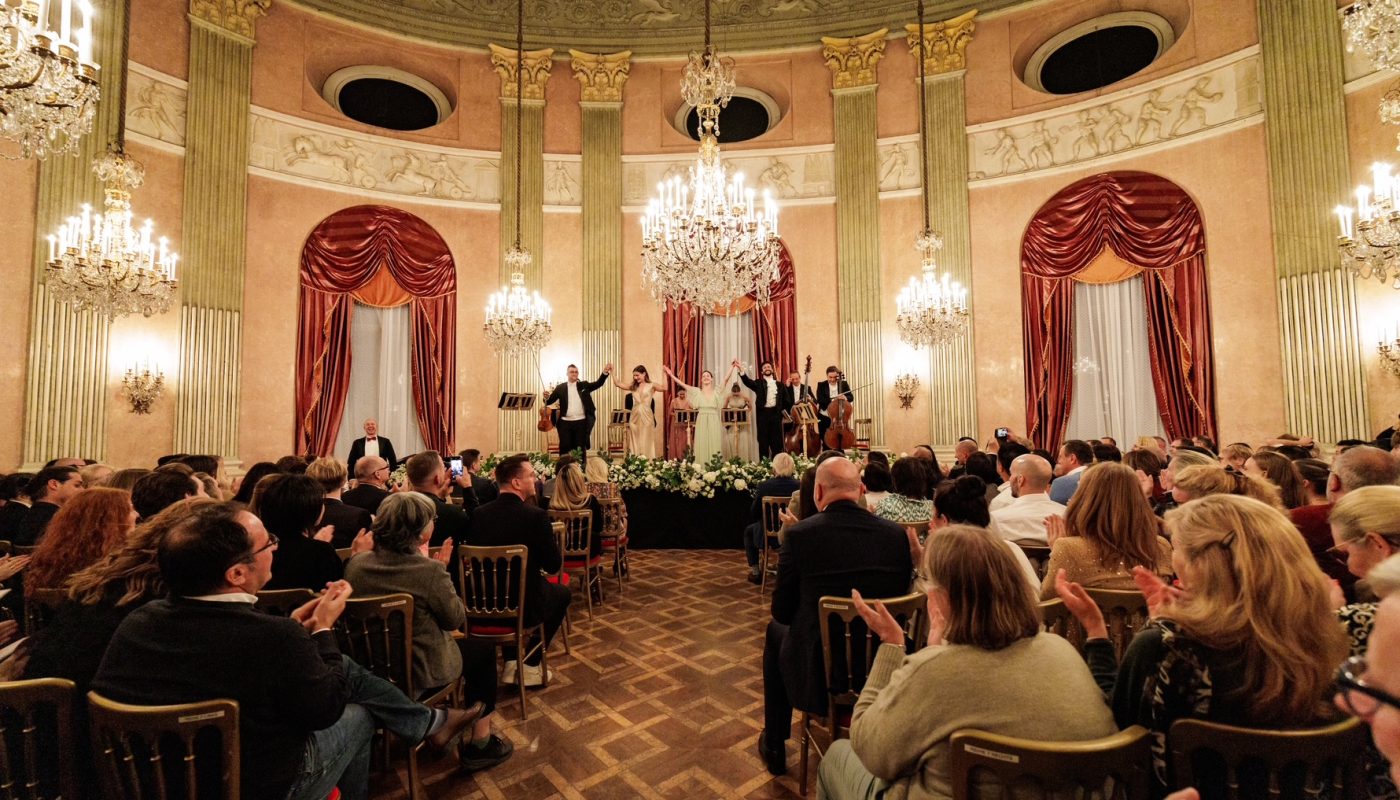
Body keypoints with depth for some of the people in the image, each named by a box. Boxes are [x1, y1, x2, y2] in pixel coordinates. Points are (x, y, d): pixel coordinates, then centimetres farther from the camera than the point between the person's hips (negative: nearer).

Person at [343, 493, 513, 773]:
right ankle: (480, 743, 26)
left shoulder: (355, 564, -11)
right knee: (484, 650, 20)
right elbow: (456, 619, -15)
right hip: (421, 672, -7)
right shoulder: (429, 571, -29)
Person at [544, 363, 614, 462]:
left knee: (581, 448, 6)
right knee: (564, 448, 3)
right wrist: (546, 398, -19)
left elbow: (599, 383, -4)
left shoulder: (584, 385, 7)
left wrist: (605, 373, -21)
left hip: (581, 422, 0)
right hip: (565, 423, 0)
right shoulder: (560, 387, 5)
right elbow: (549, 401, 5)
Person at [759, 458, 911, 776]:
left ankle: (774, 747, 40)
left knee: (776, 632, 28)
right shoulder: (896, 533, -8)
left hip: (818, 677, -3)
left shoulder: (800, 534, -17)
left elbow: (782, 611, -8)